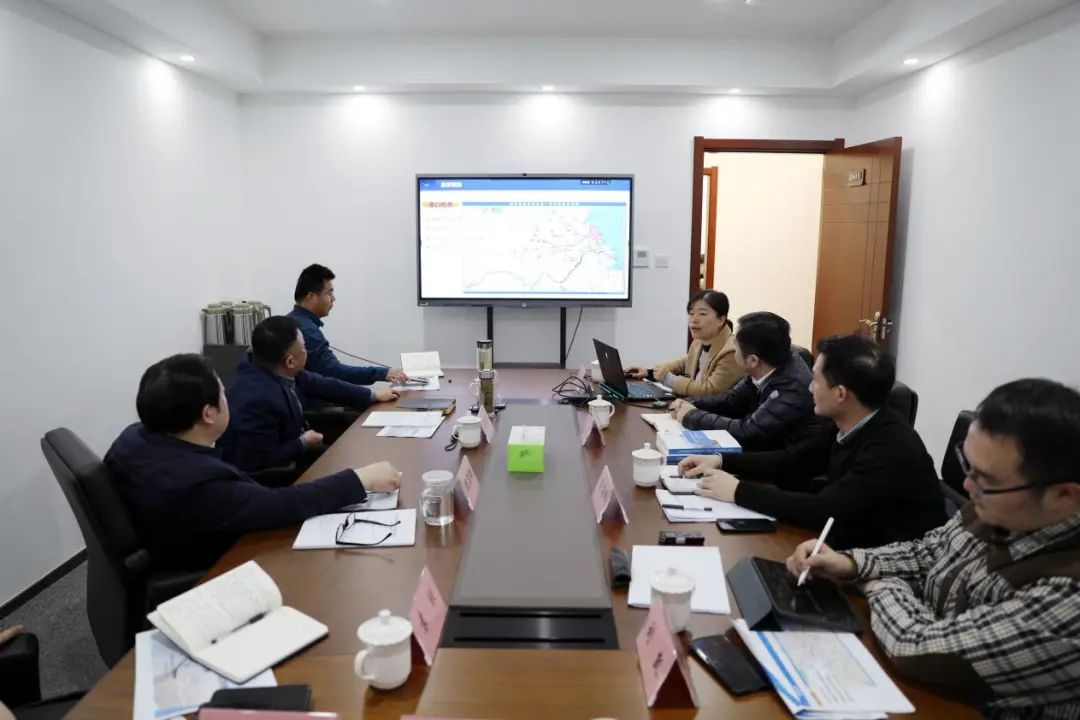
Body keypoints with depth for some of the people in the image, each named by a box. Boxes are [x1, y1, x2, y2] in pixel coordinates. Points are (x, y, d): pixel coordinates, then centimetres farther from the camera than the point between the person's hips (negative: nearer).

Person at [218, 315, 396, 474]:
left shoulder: (279, 372, -9)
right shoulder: (258, 399, -35)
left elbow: (321, 385, 6)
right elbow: (259, 462, -31)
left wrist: (373, 395, 13)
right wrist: (303, 443, -18)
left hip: (288, 455, 8)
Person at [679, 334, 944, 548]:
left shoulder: (892, 449, -28)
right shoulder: (849, 427, -3)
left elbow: (824, 511, -32)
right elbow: (792, 461, 9)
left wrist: (738, 491, -26)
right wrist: (721, 461, -1)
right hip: (854, 543, 7)